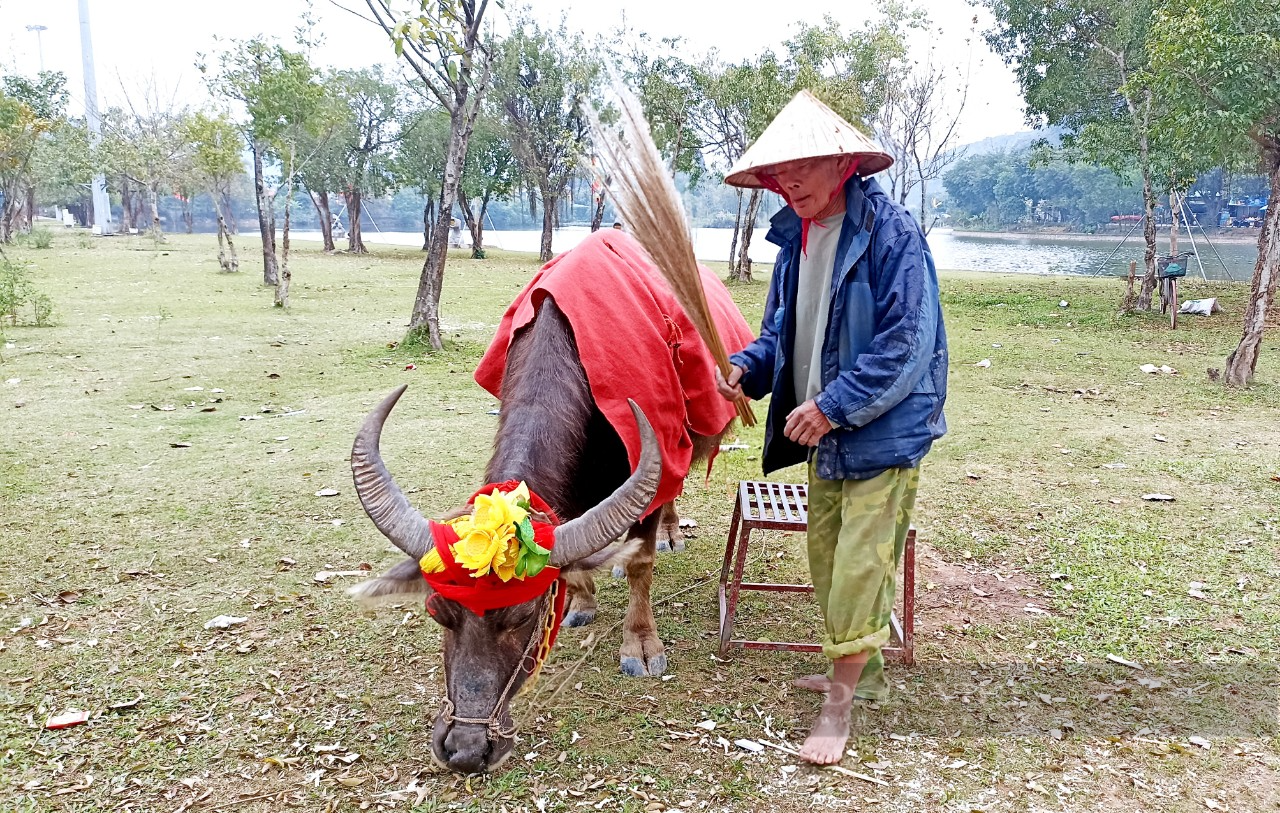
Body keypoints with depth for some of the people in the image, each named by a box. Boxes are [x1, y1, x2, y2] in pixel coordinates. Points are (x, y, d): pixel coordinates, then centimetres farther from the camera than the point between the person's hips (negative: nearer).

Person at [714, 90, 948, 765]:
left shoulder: (891, 233, -17)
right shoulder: (795, 236, 8)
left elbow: (906, 345, -21)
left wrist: (833, 406, -22)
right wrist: (746, 367, -4)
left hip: (883, 433, -8)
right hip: (823, 432, 8)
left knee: (860, 566, -5)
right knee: (826, 558, 16)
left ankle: (838, 709, 8)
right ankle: (860, 673, 36)